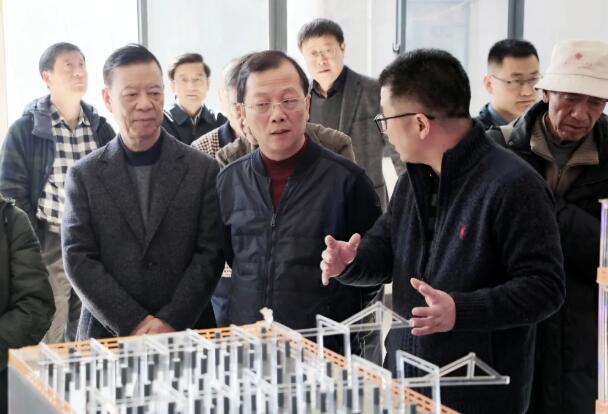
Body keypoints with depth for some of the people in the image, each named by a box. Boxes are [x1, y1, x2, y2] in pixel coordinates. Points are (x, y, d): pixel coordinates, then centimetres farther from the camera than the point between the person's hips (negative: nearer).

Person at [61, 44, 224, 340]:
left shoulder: (203, 170, 1)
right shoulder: (83, 176, 2)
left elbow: (210, 253, -2)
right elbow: (78, 260, -3)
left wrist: (171, 320, -13)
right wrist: (133, 324, -12)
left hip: (187, 330, 0)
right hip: (108, 335, 0)